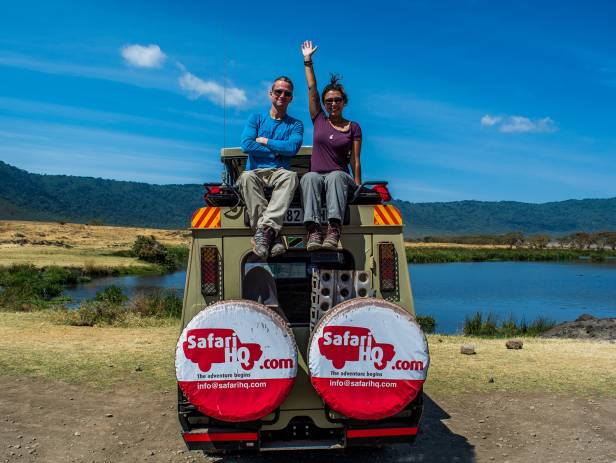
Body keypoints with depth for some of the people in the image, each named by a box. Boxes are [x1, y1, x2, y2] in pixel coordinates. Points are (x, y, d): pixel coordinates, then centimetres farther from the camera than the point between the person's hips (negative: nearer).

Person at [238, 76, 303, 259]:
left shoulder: (295, 124, 14)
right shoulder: (256, 118, 15)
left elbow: (292, 148, -8)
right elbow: (246, 145, -4)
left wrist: (265, 141, -1)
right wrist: (278, 150, -1)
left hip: (279, 173, 0)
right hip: (256, 171, 0)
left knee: (291, 176, -36)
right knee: (246, 177, -36)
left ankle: (264, 228, -47)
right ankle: (272, 236, -43)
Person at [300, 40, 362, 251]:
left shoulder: (353, 128, 12)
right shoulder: (319, 120, 17)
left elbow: (355, 160, 5)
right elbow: (312, 88, 15)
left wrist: (358, 187, -4)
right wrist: (307, 60, 16)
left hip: (340, 176, -1)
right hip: (317, 176, 1)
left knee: (336, 176, -37)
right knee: (309, 177, -35)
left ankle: (334, 230, -56)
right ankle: (313, 230, -52)